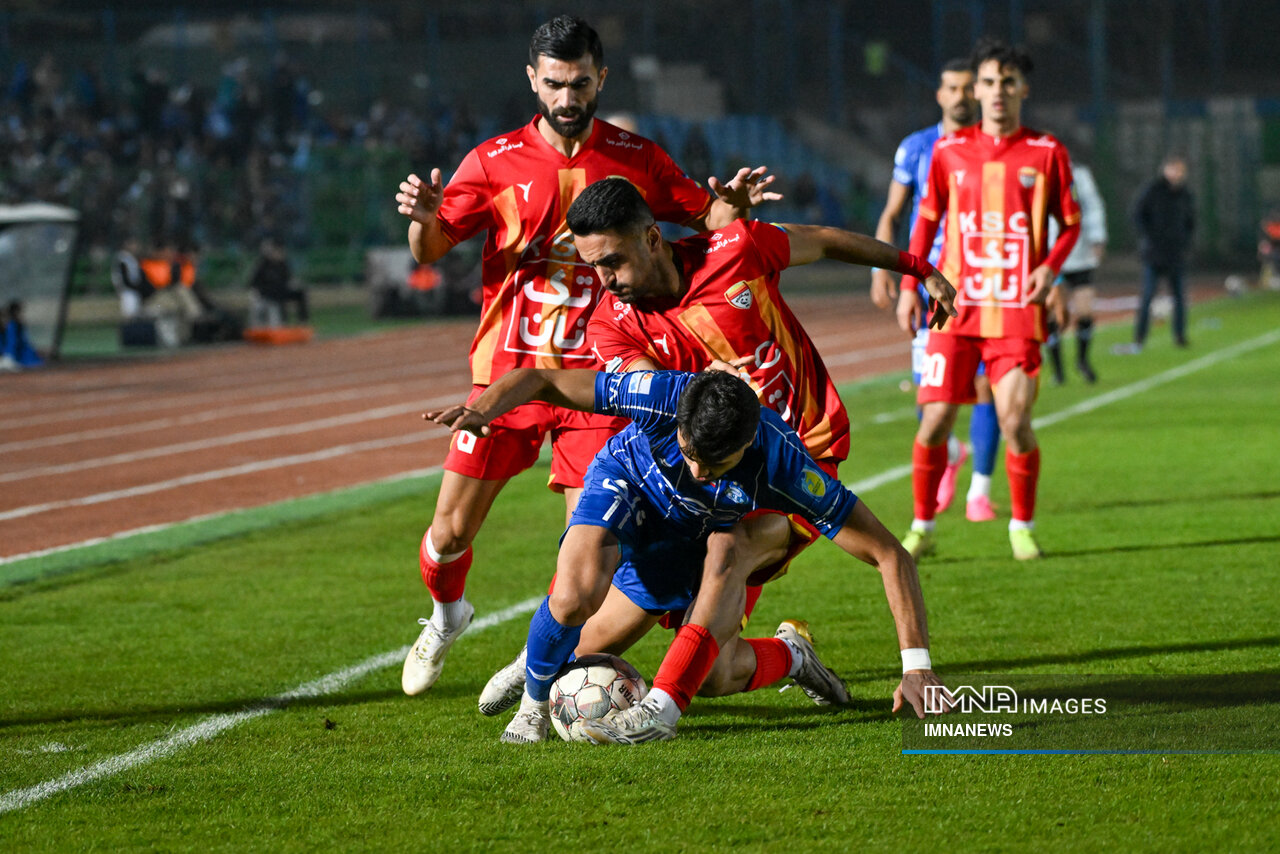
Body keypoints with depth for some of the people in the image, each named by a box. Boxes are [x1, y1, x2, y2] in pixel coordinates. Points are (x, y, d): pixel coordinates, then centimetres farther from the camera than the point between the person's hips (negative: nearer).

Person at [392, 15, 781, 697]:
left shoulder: (636, 159, 4)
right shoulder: (495, 161, 1)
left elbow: (706, 220, 10)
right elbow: (430, 250, -4)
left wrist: (733, 206, -14)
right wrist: (426, 218, -28)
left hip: (595, 374, 0)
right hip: (508, 369, 0)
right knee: (452, 530, 1)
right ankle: (446, 617, 33)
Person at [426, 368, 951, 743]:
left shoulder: (781, 463, -39)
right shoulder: (664, 396, -39)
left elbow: (888, 554, -35)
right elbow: (538, 380, -28)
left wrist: (916, 666, -40)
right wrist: (484, 408, -49)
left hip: (700, 533, 1)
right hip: (629, 486, -1)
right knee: (573, 601, -25)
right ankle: (535, 700, 0)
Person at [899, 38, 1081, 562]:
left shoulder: (1046, 153, 2)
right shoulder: (949, 151, 6)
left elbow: (1070, 223, 9)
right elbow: (927, 219, 15)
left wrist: (1050, 267, -9)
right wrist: (910, 286, 9)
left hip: (1017, 310, -1)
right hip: (957, 308, 1)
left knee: (1015, 420, -8)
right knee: (935, 419, -5)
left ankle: (1022, 528, 12)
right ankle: (921, 528, 10)